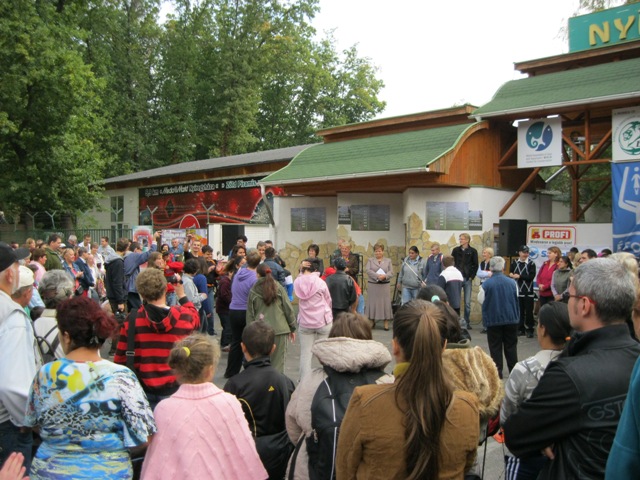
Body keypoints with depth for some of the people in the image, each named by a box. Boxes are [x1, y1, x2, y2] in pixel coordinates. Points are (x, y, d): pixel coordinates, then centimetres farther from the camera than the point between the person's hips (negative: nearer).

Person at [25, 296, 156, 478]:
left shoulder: (45, 375, -13)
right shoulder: (120, 378, -21)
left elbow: (33, 424, 2)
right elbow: (144, 438, -19)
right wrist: (114, 446, 0)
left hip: (49, 471, 2)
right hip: (108, 472, -2)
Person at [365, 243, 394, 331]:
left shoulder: (388, 261, 10)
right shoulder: (370, 260, 9)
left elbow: (391, 272, 1)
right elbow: (367, 270, -7)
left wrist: (385, 276, -20)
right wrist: (377, 276, -20)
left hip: (385, 285, 0)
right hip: (373, 285, 0)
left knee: (385, 302, -2)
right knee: (372, 302, 2)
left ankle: (386, 323, 3)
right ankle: (372, 321, 13)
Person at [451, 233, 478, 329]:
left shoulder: (473, 251, 2)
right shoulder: (455, 250, 6)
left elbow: (475, 265, 2)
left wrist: (472, 277, -5)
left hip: (468, 279, -1)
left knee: (467, 302, 3)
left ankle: (467, 321, 11)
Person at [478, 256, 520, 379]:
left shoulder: (486, 284, -14)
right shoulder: (512, 282, -4)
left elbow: (480, 300, -3)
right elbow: (516, 299, 9)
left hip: (493, 319, -3)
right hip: (511, 318, 3)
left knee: (495, 347, 7)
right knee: (511, 346, 14)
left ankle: (497, 372, 9)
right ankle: (513, 370, 20)